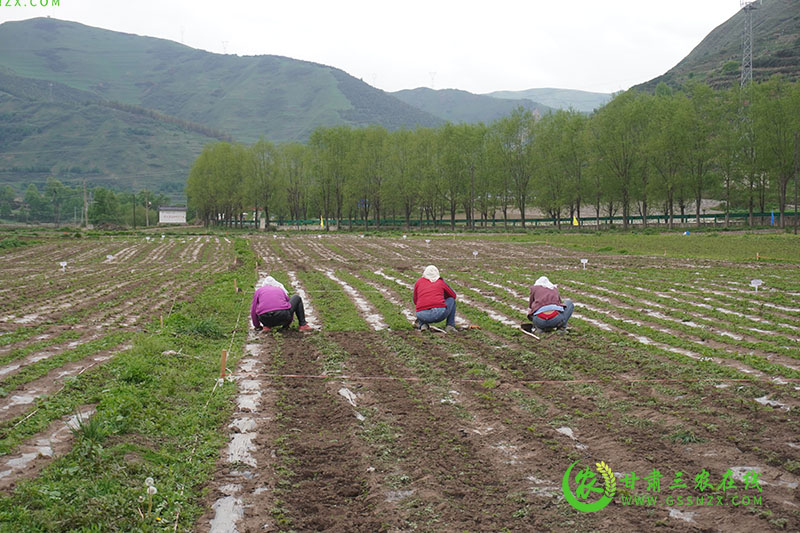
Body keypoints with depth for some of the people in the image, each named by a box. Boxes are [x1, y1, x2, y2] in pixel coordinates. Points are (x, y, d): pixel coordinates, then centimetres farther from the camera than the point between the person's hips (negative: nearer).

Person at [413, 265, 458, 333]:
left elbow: (415, 301, 24)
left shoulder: (419, 281, 19)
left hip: (423, 315, 2)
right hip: (440, 313, -2)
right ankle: (450, 326, 17)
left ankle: (422, 324, 8)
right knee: (451, 300, 29)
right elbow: (453, 295, 31)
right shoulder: (441, 282, 17)